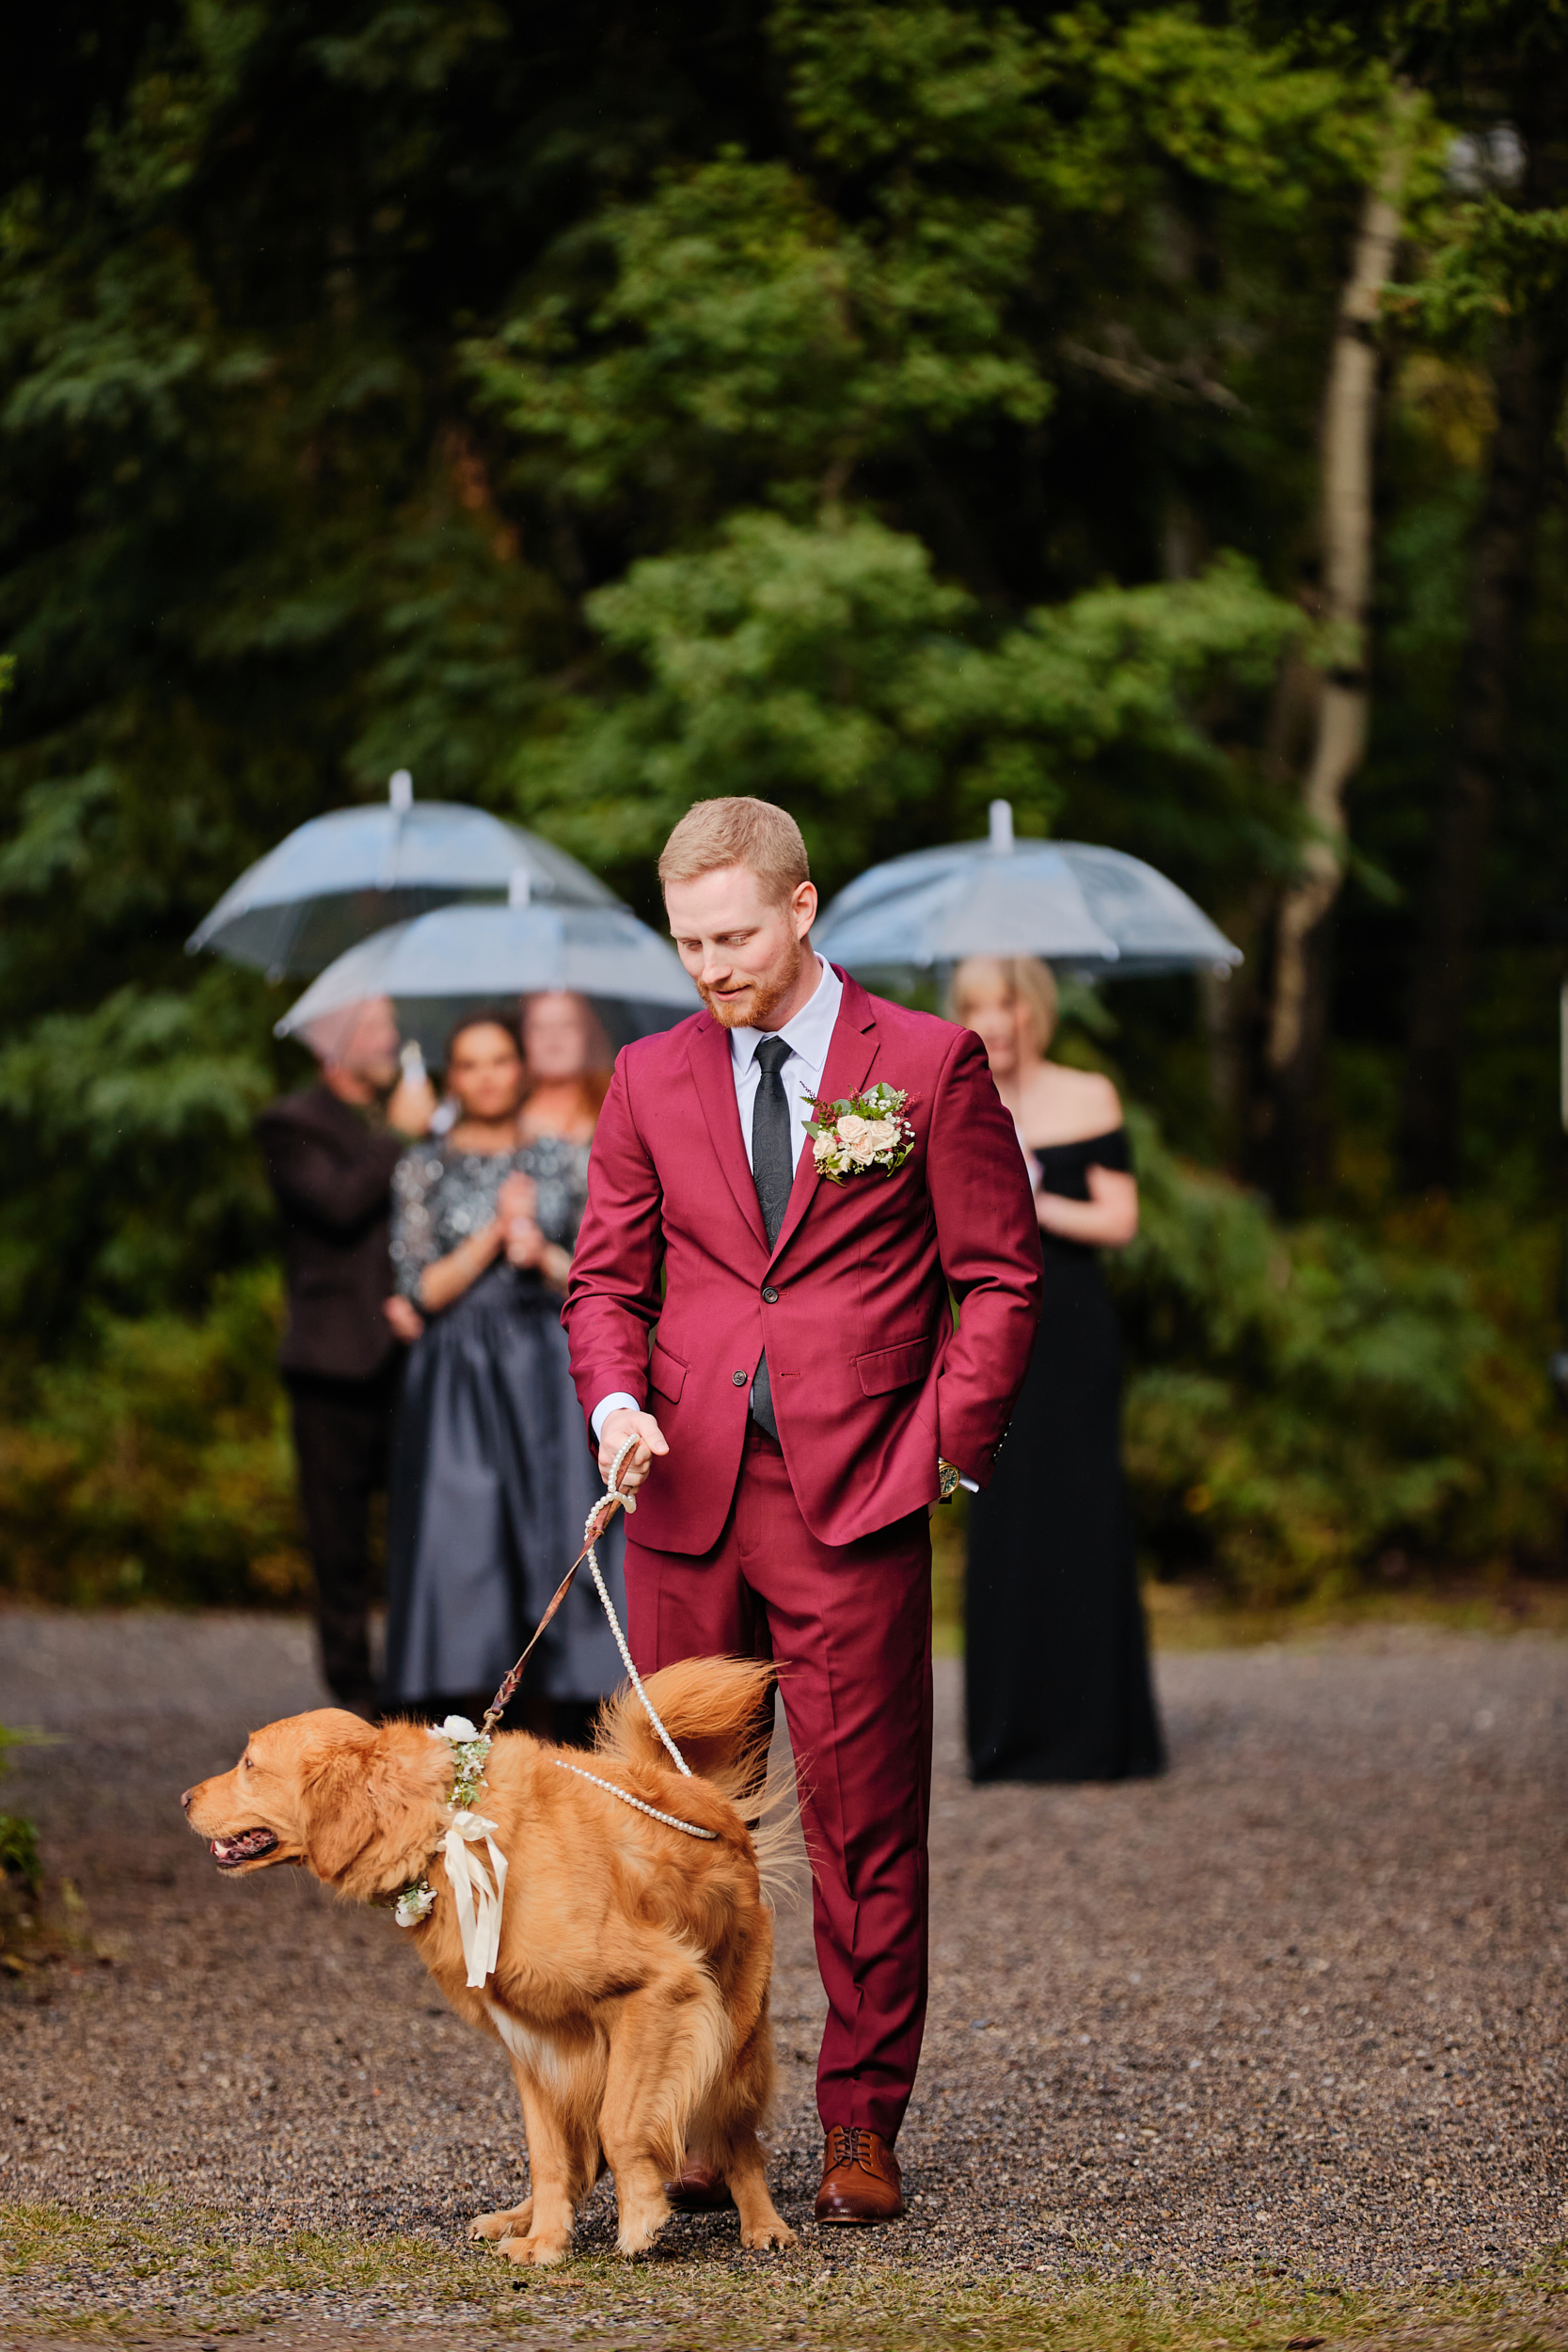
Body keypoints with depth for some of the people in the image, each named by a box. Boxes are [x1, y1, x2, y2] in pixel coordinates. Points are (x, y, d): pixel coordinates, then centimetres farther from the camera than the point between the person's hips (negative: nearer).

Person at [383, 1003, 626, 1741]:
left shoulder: (565, 1155, 9)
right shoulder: (425, 1167, 7)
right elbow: (423, 1291, -1)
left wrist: (546, 1257, -11)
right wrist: (493, 1235, -11)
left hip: (549, 1382, 1)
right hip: (458, 1388, -1)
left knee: (550, 1552, -5)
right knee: (461, 1556, -9)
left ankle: (546, 1743, 0)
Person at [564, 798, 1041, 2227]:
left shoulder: (929, 1063, 1)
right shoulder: (651, 1078, 11)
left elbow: (1000, 1278, 3)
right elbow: (607, 1277, 14)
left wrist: (939, 1453, -5)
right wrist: (618, 1403, -5)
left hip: (855, 1505, -3)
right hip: (686, 1500, 3)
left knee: (866, 1824, 0)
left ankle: (862, 2123, 8)